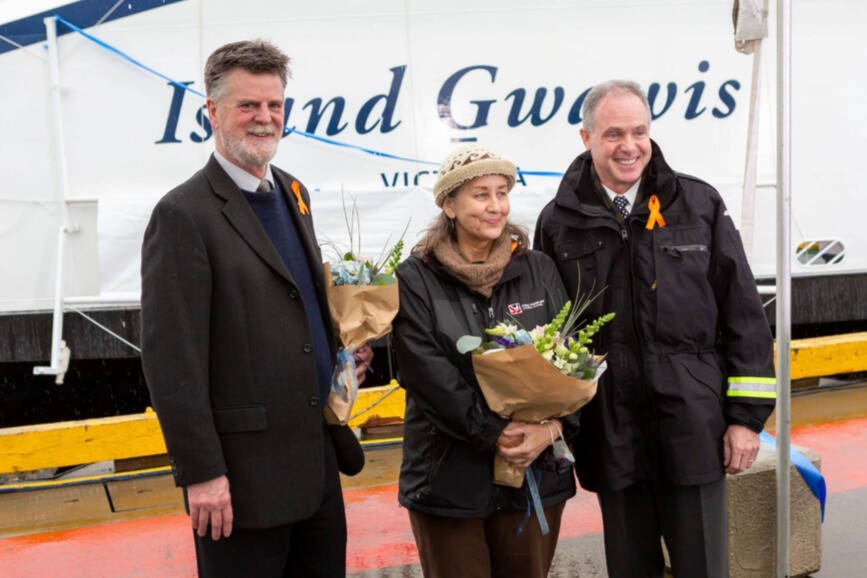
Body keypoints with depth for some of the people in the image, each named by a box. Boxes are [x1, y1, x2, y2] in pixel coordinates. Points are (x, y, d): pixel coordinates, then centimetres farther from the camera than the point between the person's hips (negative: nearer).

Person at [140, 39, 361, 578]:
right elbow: (171, 358, -17)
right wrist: (201, 472, -17)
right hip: (245, 471, -7)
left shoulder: (291, 192, 10)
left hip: (317, 456, 7)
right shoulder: (185, 215, -14)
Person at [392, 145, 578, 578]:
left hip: (537, 469, 3)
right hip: (449, 477, -2)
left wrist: (552, 426, -15)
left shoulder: (539, 270, 7)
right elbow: (429, 375, -11)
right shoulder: (416, 278, -3)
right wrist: (495, 433, -18)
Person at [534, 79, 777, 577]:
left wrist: (748, 415, -2)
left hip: (694, 429, -1)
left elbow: (743, 313, 1)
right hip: (610, 437, 1)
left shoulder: (700, 205, 0)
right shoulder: (560, 222, 1)